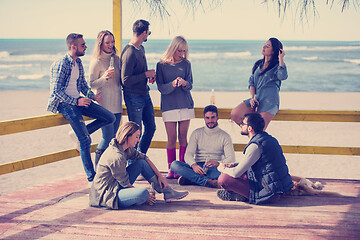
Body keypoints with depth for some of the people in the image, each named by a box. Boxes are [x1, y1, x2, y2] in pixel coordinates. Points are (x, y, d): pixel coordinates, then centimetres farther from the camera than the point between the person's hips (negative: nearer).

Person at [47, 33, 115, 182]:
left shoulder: (78, 63, 11)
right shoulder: (61, 64, -15)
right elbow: (57, 90, -18)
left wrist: (92, 96, -2)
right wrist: (76, 101, -23)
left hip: (78, 100, 8)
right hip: (65, 104, -8)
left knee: (110, 118, -2)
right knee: (85, 140, -14)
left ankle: (80, 133, 11)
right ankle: (91, 176, -4)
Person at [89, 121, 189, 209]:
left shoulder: (126, 149, 2)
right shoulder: (117, 157, -26)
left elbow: (144, 157, 14)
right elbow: (125, 184, -18)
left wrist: (159, 175, 8)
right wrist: (145, 196, -6)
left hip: (117, 186, 10)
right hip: (107, 194, -10)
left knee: (141, 162, 7)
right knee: (143, 193, -34)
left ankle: (168, 192, 9)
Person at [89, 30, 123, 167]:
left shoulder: (116, 59, 11)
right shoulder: (96, 62, -8)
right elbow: (91, 85, -9)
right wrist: (104, 78, -23)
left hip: (117, 104, 6)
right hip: (104, 105, -6)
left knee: (114, 138, 8)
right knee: (107, 137, -8)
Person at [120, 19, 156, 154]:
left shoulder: (141, 48, 10)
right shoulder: (129, 53, -20)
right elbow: (126, 80, -24)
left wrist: (149, 75, 4)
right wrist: (146, 74, -17)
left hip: (145, 95, 9)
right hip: (133, 97, -9)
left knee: (151, 128, 15)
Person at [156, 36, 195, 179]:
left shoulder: (186, 64, 8)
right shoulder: (161, 65, 3)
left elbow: (190, 85, 4)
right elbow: (160, 87, -2)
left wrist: (184, 83, -19)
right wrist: (173, 84, -21)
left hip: (185, 104, 2)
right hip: (169, 105, -1)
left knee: (183, 137, 1)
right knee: (171, 138, -4)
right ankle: (171, 169, 3)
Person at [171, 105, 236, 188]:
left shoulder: (225, 136, 8)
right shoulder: (197, 133, 12)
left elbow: (231, 159, -4)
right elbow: (188, 154, 1)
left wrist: (218, 163, -27)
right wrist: (194, 165, -24)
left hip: (216, 169, -1)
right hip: (198, 167, 1)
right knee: (174, 165, -25)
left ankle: (191, 179, -33)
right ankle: (207, 181, -37)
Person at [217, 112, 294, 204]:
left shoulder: (255, 146, -20)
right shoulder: (268, 138, 11)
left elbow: (236, 173, -18)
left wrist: (223, 168, 3)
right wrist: (233, 165, 14)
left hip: (270, 193, -10)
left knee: (224, 178, -17)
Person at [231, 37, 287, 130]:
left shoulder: (277, 66, 1)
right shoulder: (258, 64, 19)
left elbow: (282, 76, -22)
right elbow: (251, 82, 16)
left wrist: (281, 58, -17)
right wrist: (253, 97, -1)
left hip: (269, 102, -6)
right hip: (255, 100, 6)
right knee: (234, 114, -13)